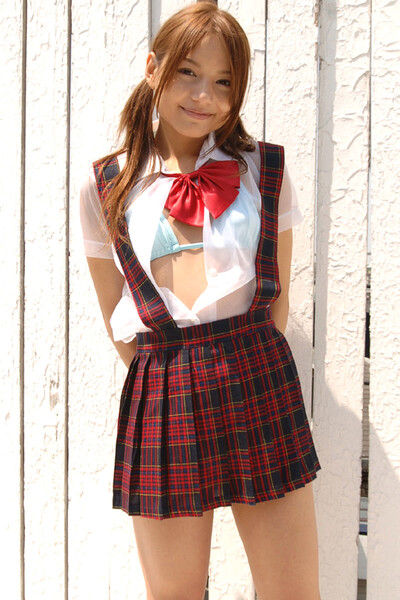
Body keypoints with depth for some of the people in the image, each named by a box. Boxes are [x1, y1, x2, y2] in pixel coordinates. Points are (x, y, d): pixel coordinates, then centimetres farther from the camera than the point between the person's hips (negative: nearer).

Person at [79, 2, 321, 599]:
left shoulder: (264, 170, 6)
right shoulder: (104, 187, 5)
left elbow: (278, 293, 11)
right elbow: (116, 318, 11)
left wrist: (244, 372, 5)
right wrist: (171, 380, 6)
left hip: (259, 383, 1)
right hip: (160, 395, 0)